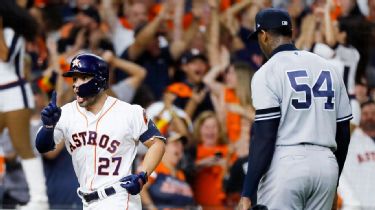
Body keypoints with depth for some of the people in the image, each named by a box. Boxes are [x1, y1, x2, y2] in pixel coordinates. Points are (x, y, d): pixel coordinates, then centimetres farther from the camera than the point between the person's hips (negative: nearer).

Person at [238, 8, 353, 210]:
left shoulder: (267, 73, -5)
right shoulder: (328, 68, 13)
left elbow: (264, 137, -13)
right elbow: (343, 132, 15)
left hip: (285, 165, -6)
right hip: (327, 166, 6)